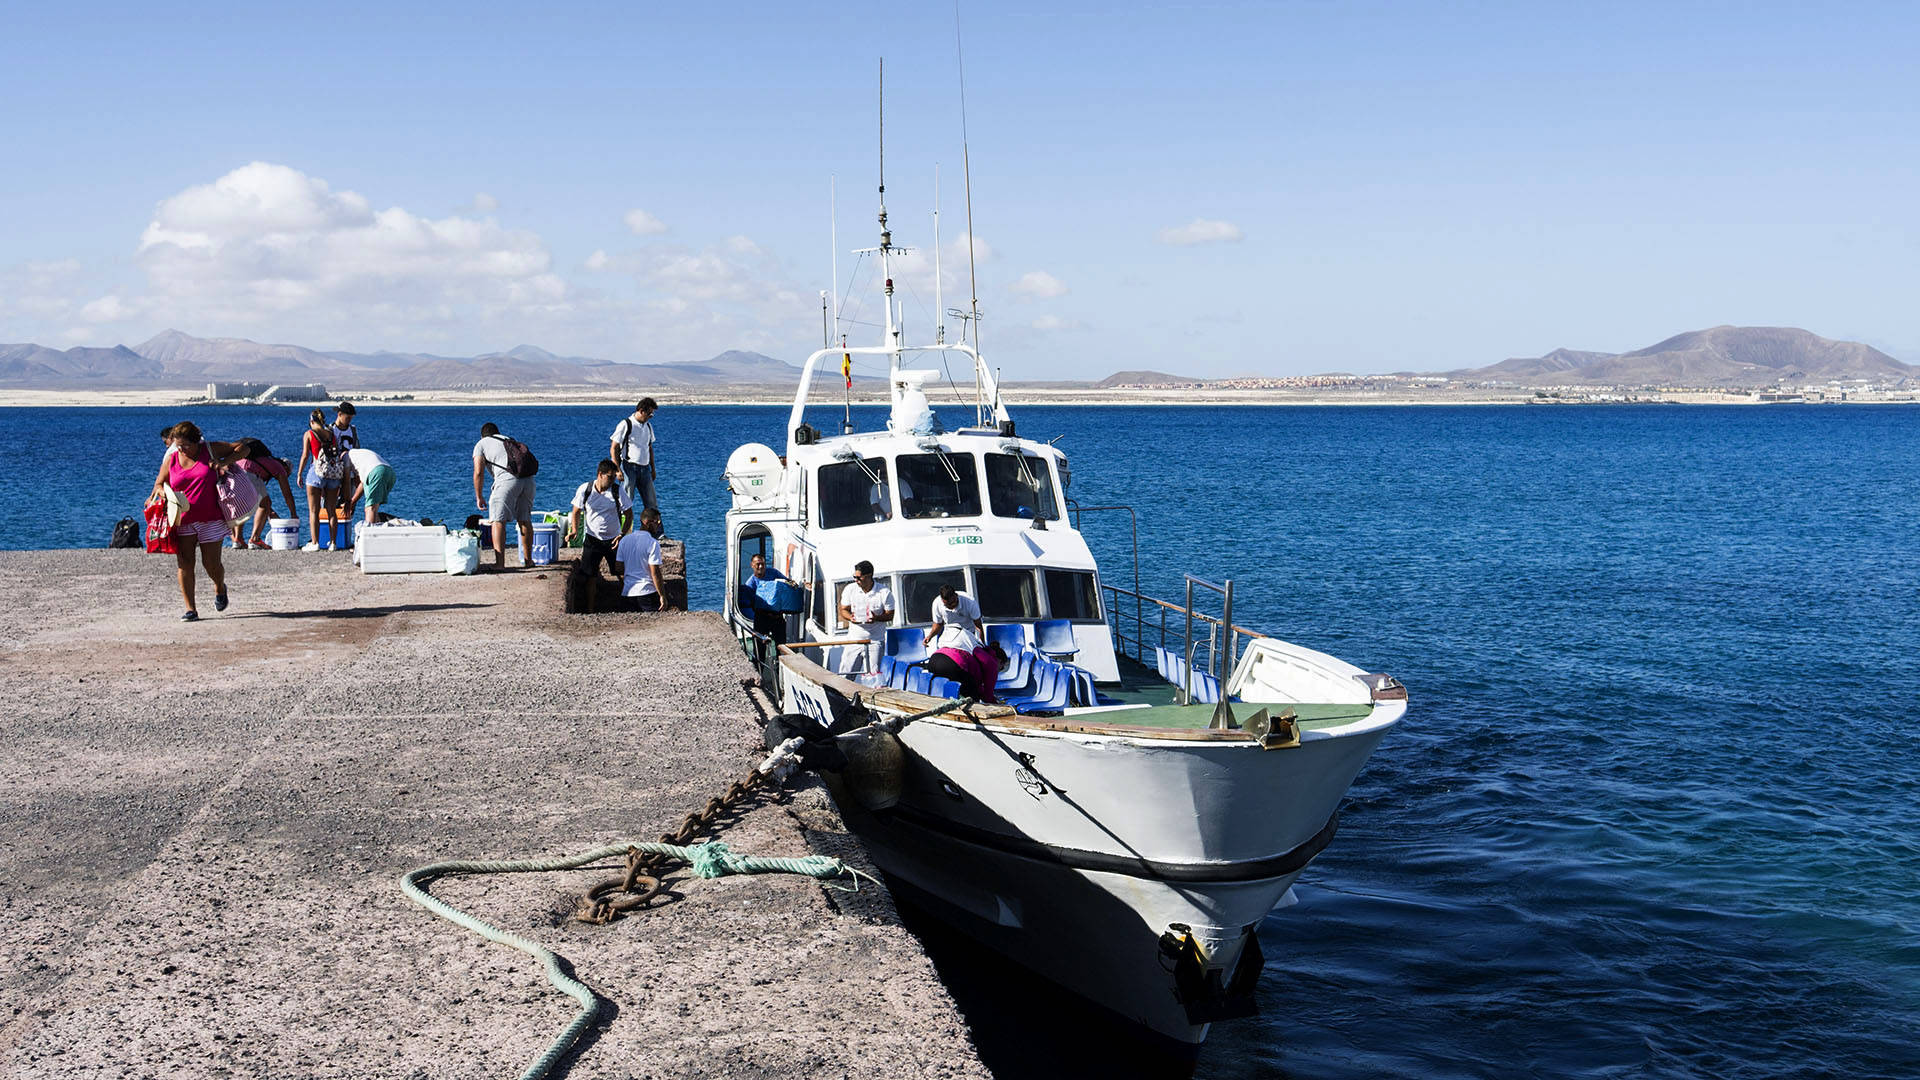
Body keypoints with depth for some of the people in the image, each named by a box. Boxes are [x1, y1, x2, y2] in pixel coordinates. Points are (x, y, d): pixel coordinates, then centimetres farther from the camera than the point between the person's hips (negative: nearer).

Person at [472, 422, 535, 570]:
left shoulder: (481, 444, 17)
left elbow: (478, 472, 5)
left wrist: (479, 497, 11)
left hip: (507, 479, -5)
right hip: (528, 478, 5)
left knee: (498, 520, 0)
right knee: (525, 520, 18)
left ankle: (500, 562, -9)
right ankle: (528, 559, 26)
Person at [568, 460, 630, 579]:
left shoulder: (617, 491, -9)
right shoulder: (585, 489, -7)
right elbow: (576, 512, 5)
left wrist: (622, 535, -14)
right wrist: (574, 530, -10)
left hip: (613, 539, 0)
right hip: (592, 538, 0)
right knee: (586, 574, -5)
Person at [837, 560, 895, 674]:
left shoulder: (885, 592, -8)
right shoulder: (850, 589, 0)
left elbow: (890, 615, -2)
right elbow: (843, 610, 8)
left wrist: (876, 618, -24)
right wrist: (850, 617, -16)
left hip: (875, 641, -2)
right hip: (854, 639, 2)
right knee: (845, 675, -1)